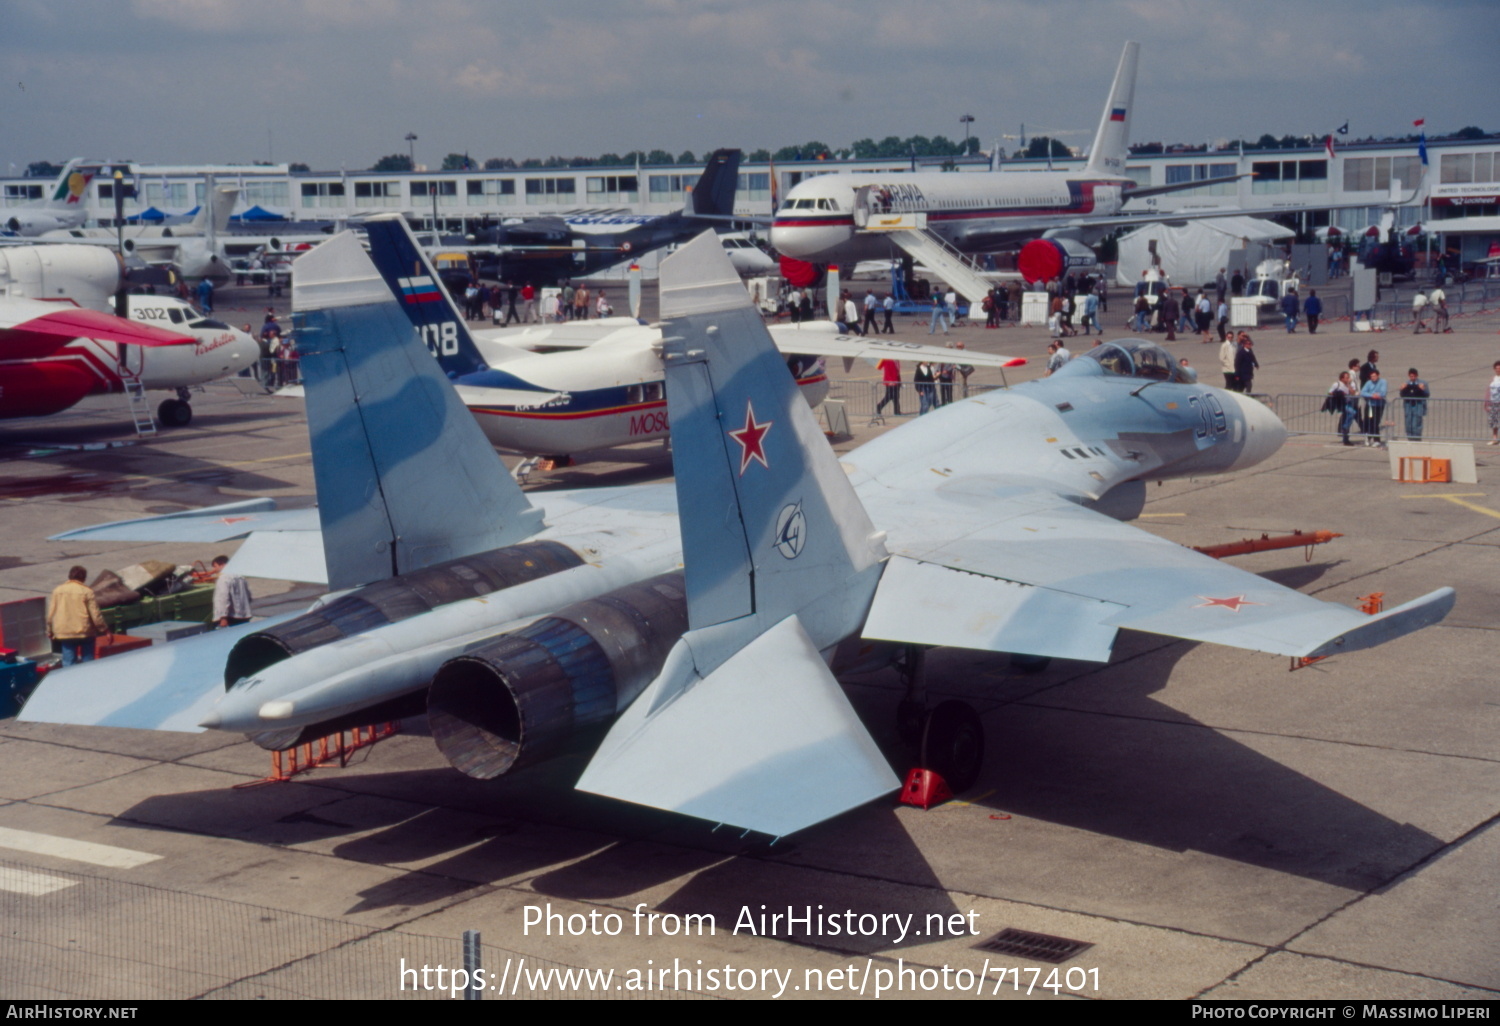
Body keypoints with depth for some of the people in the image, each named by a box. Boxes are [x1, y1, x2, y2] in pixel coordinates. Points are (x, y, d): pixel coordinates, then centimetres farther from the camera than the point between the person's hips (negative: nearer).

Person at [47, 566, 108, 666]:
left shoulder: (57, 590, 4)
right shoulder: (87, 591, -5)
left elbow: (50, 614, 5)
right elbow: (95, 615, -8)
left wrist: (50, 632, 17)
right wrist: (105, 630, 0)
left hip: (64, 633, 2)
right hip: (85, 631, -2)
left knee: (68, 663, 6)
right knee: (88, 661, 7)